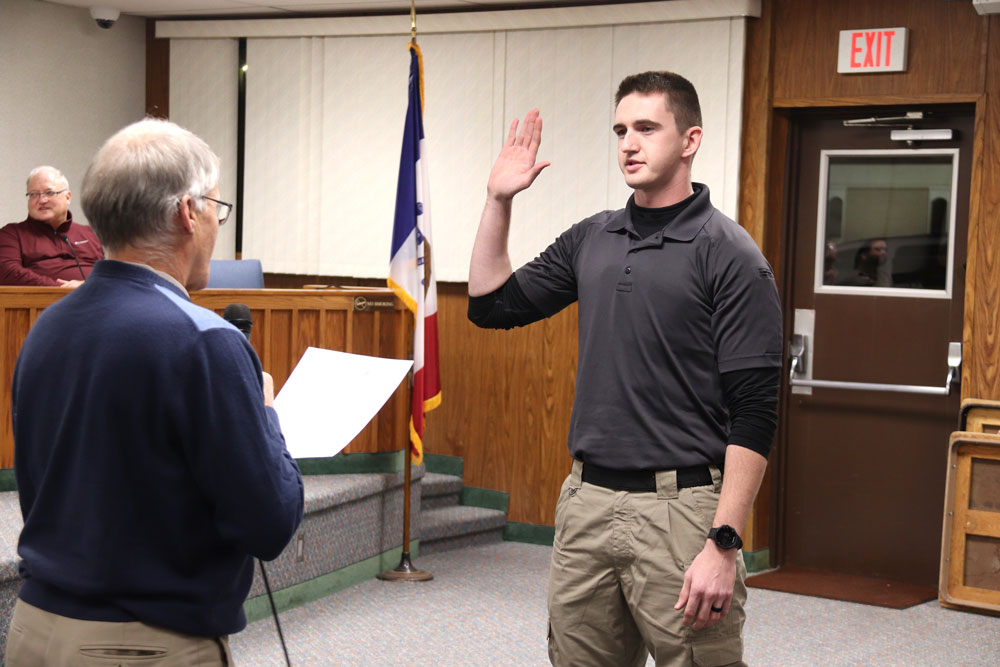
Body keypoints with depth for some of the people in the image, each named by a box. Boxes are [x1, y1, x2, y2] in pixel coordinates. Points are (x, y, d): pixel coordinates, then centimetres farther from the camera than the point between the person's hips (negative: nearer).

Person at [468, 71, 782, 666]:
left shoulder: (729, 254, -8)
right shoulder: (591, 240, 11)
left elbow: (754, 413, -12)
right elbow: (492, 306, 18)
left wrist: (724, 545, -19)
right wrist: (498, 201, 8)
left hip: (679, 508, -6)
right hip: (588, 503, 6)